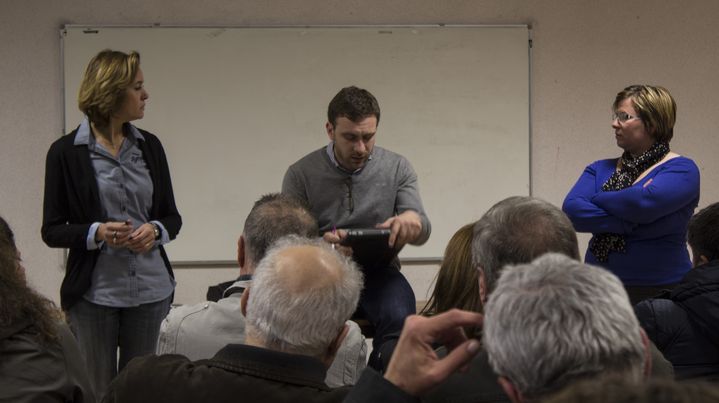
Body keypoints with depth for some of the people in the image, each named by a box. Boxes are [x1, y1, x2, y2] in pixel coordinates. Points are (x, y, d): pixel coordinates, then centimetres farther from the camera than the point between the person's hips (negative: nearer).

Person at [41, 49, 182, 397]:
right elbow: (52, 230, -1)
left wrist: (155, 230, -9)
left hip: (149, 290, 3)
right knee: (96, 391, 3)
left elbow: (172, 216, 13)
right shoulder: (66, 152, -4)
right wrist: (96, 233, -18)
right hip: (93, 293, -3)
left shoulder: (149, 146, 8)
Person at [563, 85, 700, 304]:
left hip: (659, 292, -4)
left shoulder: (681, 170, -3)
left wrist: (596, 199, -4)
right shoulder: (600, 169, 11)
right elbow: (571, 211, -6)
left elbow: (644, 203, -21)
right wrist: (627, 224, -17)